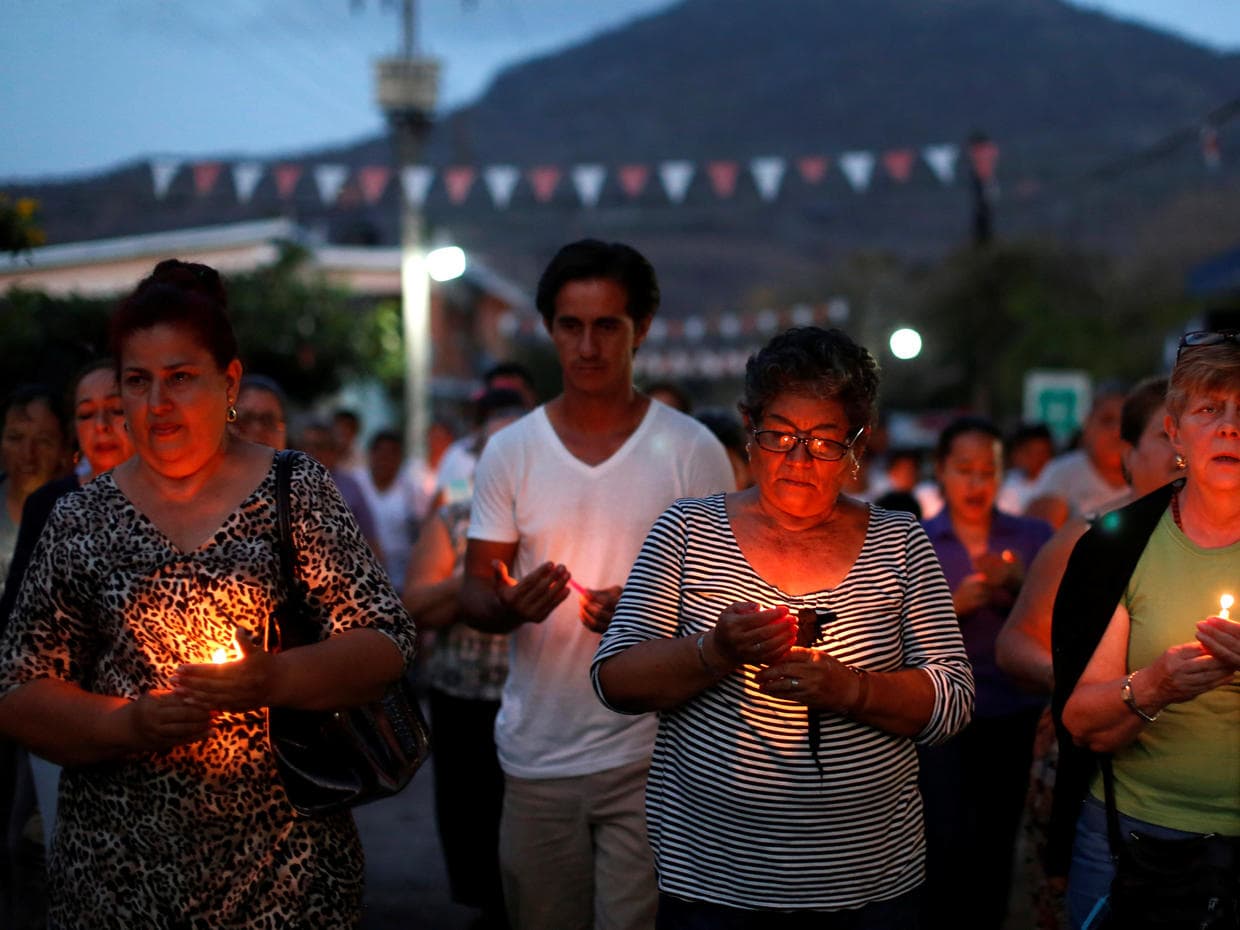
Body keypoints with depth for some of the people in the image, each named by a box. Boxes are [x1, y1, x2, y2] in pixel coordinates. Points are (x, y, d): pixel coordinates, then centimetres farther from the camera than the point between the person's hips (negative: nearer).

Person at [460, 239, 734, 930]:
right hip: (536, 750, 3)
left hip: (649, 752, -2)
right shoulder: (510, 452, 5)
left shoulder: (693, 451, -1)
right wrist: (510, 606, -17)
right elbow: (476, 590, 7)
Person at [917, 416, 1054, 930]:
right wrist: (952, 606, -18)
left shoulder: (1035, 537, 4)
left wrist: (1020, 591, -16)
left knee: (996, 850, 6)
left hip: (1014, 714, 2)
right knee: (948, 847, -12)